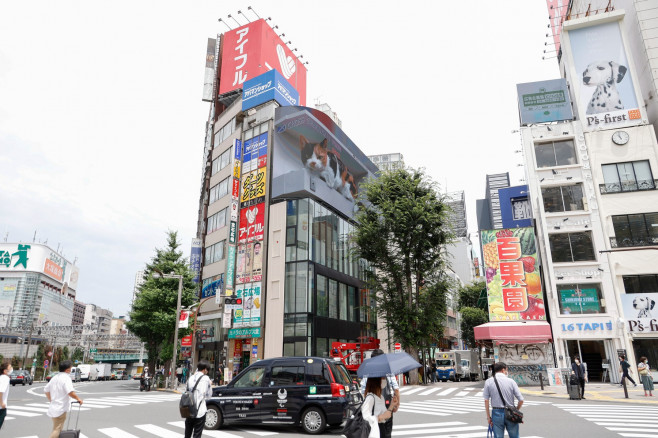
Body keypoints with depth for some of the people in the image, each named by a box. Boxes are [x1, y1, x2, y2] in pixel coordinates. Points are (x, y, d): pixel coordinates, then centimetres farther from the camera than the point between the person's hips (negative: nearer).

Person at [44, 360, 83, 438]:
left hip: (53, 407, 9)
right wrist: (78, 399, -14)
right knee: (57, 430, -3)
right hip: (60, 409, -9)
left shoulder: (55, 377, 10)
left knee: (56, 430, 22)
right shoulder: (66, 378, -17)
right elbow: (70, 392, -29)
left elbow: (46, 390, 19)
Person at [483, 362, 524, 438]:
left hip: (497, 413, 0)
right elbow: (521, 400, -4)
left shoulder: (488, 382, -2)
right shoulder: (511, 381, -4)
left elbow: (486, 400, -5)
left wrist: (488, 416, 2)